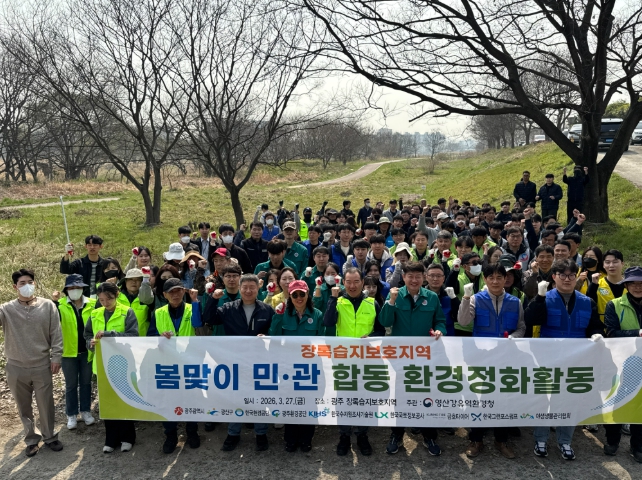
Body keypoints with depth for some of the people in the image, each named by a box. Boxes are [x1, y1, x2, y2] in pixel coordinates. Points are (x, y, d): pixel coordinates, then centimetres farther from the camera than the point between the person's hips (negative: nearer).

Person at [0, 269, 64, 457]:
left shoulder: (48, 306, -5)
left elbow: (56, 334, -1)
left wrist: (56, 357, -3)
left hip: (42, 366, 0)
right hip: (16, 368, 1)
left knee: (46, 405, 11)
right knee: (24, 408, 14)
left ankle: (50, 437, 30)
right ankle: (31, 439, 31)